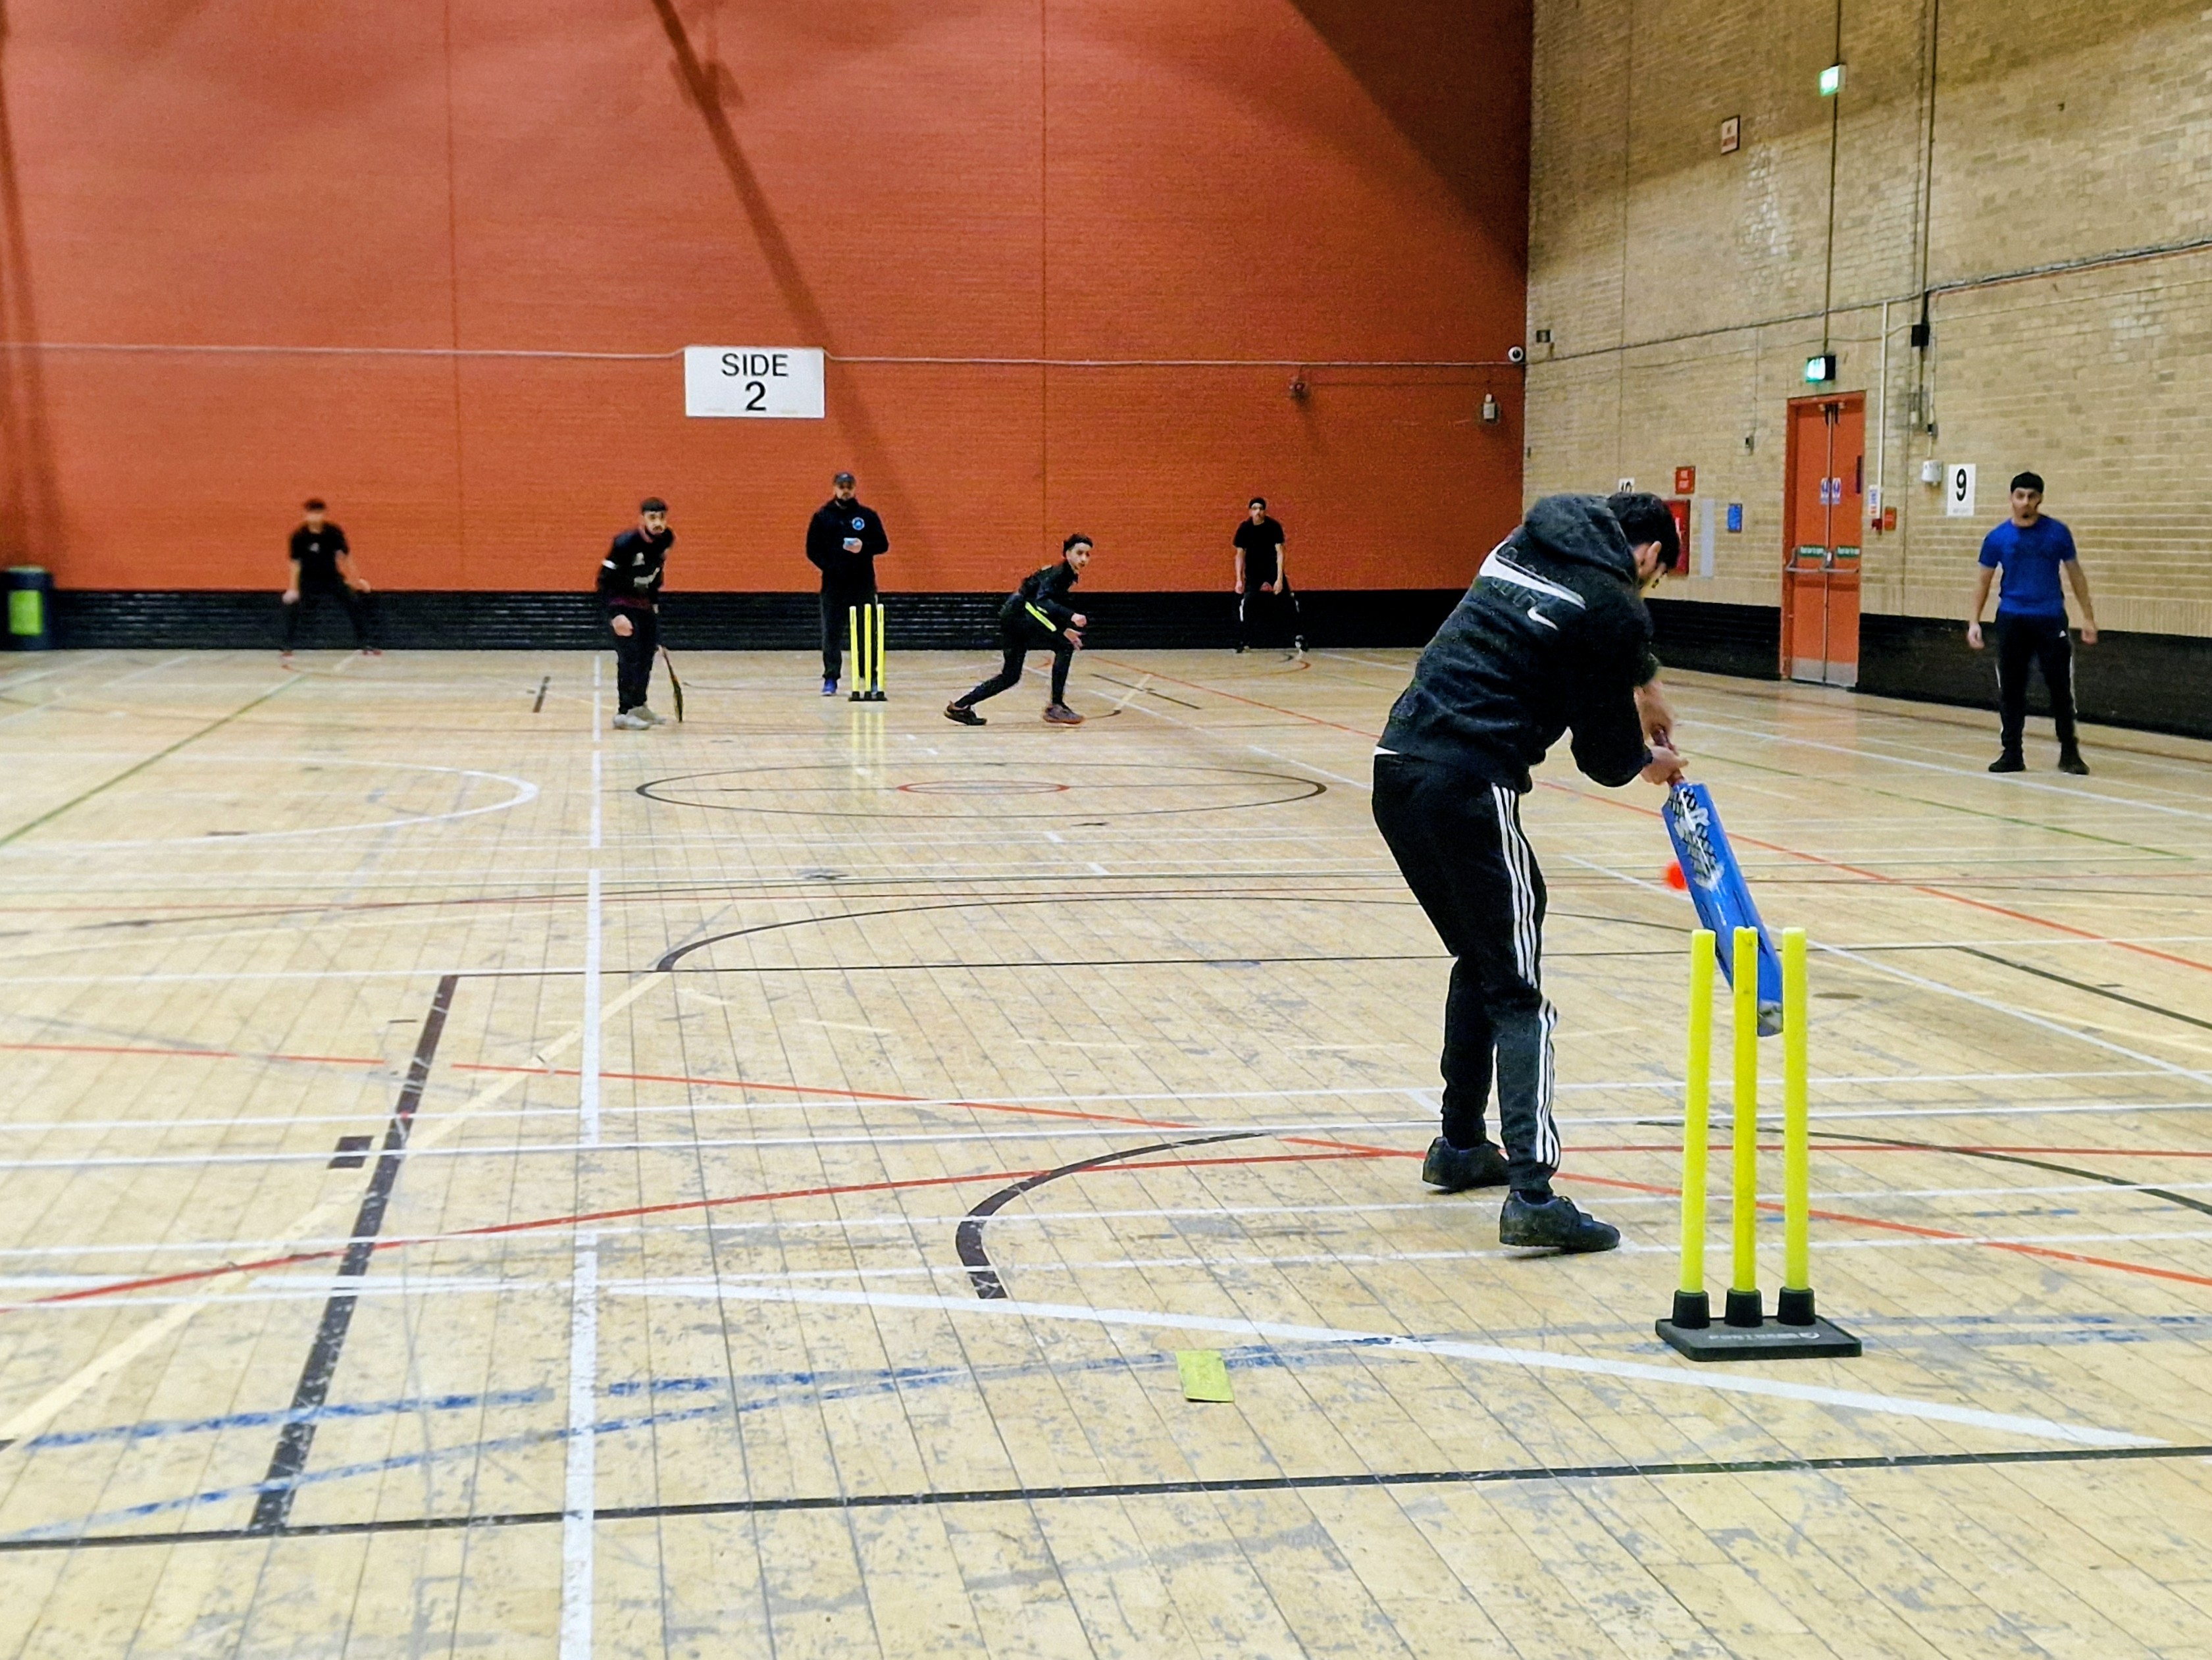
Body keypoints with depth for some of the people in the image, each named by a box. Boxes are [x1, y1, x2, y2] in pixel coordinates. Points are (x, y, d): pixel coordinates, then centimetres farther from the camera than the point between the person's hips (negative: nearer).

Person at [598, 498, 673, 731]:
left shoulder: (666, 540, -6)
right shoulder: (625, 544, -25)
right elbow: (604, 580, -23)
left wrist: (655, 601, 17)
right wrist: (615, 615, -30)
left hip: (645, 604, 7)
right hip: (621, 604, -7)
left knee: (648, 655, 12)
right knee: (629, 658, -14)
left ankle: (640, 706, 27)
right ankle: (623, 713, -10)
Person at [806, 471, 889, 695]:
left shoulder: (867, 515, 6)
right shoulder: (822, 516, 6)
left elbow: (883, 544, 6)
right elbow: (812, 550, 6)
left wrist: (864, 547, -14)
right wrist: (827, 567, -9)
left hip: (863, 584, 0)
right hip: (833, 584, 0)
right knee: (831, 634, 0)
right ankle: (830, 679, 5)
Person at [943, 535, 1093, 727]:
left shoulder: (1067, 576, 16)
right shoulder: (1057, 573, -13)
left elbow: (1053, 606, 23)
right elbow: (1042, 601, -29)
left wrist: (1064, 630, 10)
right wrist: (1071, 616, -38)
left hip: (1013, 617, 10)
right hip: (1019, 611, -10)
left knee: (1011, 676, 15)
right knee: (1065, 646, -15)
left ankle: (960, 706, 21)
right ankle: (1056, 707, -15)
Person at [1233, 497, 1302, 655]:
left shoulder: (1274, 527, -17)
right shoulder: (1244, 529, -12)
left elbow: (1280, 552, -16)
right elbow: (1240, 555, -5)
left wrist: (1279, 579, -23)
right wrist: (1239, 580, -12)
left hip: (1273, 565, -1)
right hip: (1253, 569, 1)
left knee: (1288, 599, -9)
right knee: (1246, 600, -13)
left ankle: (1298, 637, 1)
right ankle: (1244, 641, -4)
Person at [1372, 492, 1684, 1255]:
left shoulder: (1527, 545, 18)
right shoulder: (1613, 604, -4)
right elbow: (1605, 755, 3)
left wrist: (1644, 685, 48)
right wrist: (1647, 762, 24)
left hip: (1398, 768, 8)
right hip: (1468, 786, -8)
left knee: (1480, 961, 24)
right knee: (1518, 993, -5)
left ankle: (1460, 1146, 32)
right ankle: (1533, 1194, -13)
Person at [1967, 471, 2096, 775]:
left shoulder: (2057, 533, 1)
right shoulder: (1997, 538, 3)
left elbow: (2075, 574, 7)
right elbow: (1983, 580, 10)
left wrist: (2088, 616, 5)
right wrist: (1974, 621, 3)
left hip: (2050, 620, -1)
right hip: (2011, 621, 1)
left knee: (2061, 688, -1)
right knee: (2010, 689, 4)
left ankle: (2070, 753, 8)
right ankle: (2011, 753, 13)